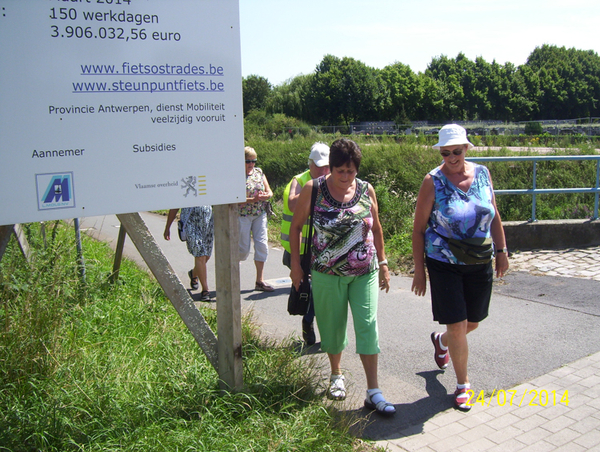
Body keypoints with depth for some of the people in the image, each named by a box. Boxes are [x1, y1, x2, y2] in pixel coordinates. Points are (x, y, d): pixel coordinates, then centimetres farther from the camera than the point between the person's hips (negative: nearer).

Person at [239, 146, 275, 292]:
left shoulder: (259, 172, 9)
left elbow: (269, 192, 10)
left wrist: (267, 195, -14)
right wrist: (253, 199, -24)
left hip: (260, 214, 5)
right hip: (242, 215, -5)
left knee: (262, 245, -1)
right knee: (243, 249, -1)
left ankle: (259, 281, 9)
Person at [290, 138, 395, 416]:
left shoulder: (366, 190, 0)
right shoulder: (313, 189, -7)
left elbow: (376, 228, 12)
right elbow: (296, 227, 1)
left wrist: (383, 263, 12)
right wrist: (295, 264, -1)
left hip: (365, 272, 1)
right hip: (327, 274, -1)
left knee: (367, 326, -4)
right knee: (332, 326, 12)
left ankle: (373, 392, 2)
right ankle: (336, 375, 36)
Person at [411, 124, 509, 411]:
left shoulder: (482, 173, 1)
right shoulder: (433, 182, -11)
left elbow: (494, 215, 12)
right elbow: (419, 229, -7)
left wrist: (502, 251, 9)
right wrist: (419, 270, -8)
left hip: (480, 263, 5)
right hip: (444, 265, -4)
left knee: (472, 322, 16)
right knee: (457, 325, -2)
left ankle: (441, 341, 49)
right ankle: (463, 385, 19)